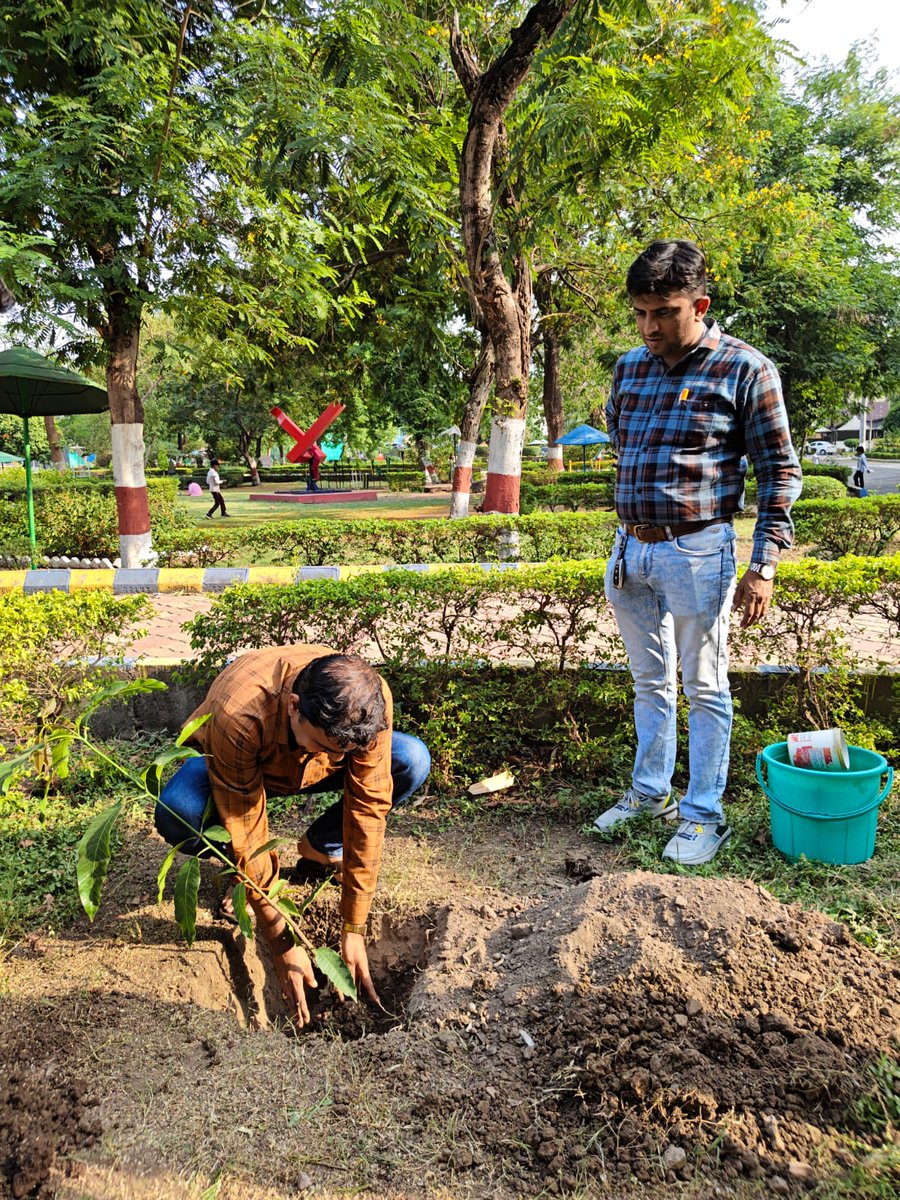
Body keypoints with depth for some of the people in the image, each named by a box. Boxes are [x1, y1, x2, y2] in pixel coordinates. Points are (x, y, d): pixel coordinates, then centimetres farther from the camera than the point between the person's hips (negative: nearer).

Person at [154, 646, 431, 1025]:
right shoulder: (237, 717, -42)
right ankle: (239, 872, -2)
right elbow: (246, 832, -34)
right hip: (242, 768, -2)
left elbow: (368, 807, -27)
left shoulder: (370, 701, -34)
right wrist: (282, 943, -29)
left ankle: (320, 851, 0)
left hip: (311, 774, 2)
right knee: (177, 815, -37)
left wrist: (353, 929, -25)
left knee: (413, 761, -24)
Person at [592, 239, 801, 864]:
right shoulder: (631, 367, 8)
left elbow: (780, 471, -7)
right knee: (650, 682, 17)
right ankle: (649, 792, 32)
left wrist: (765, 565, -12)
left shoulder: (745, 368, -8)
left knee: (704, 689, 6)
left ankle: (704, 815, 19)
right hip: (630, 550, 6)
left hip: (698, 553, -6)